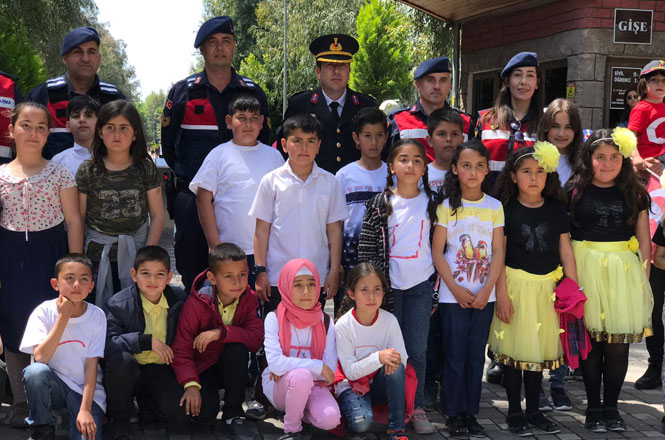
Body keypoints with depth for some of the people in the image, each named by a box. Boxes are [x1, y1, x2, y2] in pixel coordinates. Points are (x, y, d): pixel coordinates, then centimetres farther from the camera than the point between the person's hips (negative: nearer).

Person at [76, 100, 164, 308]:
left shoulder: (146, 168, 0)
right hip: (98, 254, 0)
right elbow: (78, 217, 2)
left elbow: (157, 214, 1)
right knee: (100, 308, 3)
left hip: (136, 251, 0)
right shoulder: (88, 170, -1)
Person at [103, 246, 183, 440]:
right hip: (128, 371, -2)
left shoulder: (177, 305, 0)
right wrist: (148, 341, -29)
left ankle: (146, 403, 14)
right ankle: (119, 420, -11)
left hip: (159, 371, 2)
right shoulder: (118, 304, -12)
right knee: (122, 359, -37)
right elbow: (108, 344, -25)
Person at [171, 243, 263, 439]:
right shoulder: (196, 303, -20)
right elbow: (181, 350, -20)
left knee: (238, 348, -32)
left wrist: (221, 332, -37)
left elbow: (256, 338, -25)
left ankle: (232, 416, -18)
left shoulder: (249, 298, -12)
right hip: (201, 369, -2)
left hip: (230, 368, 2)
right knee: (205, 411, -30)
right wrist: (191, 384, -33)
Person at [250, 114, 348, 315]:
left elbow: (334, 229, 6)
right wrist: (260, 271, -2)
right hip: (277, 278, -1)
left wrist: (334, 271, 2)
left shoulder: (329, 183, 4)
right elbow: (262, 229, 1)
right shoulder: (271, 181, 0)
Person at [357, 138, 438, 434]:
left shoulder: (430, 202, 4)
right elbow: (366, 247, -2)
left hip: (421, 286, 1)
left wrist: (436, 283, 5)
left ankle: (417, 408, 15)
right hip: (389, 284, -1)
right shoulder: (381, 204, -2)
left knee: (417, 349, 4)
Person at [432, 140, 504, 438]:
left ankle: (471, 413, 18)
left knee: (476, 355, 8)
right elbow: (437, 253, -4)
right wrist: (457, 290, -11)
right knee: (455, 355, 2)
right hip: (453, 295, -2)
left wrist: (486, 290, -10)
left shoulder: (495, 207, 3)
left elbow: (498, 253, 1)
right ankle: (454, 414, 13)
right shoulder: (446, 207, -2)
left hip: (484, 295, 2)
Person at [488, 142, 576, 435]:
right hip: (516, 285, -3)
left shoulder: (556, 209, 4)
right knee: (514, 349, 3)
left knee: (539, 350, 11)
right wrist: (501, 293, -11)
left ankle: (533, 411, 24)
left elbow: (566, 250, 7)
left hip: (547, 287, 3)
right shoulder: (506, 209, -5)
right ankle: (514, 412, 16)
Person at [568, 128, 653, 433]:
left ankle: (611, 407, 17)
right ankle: (593, 408, 14)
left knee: (619, 344, 3)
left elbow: (644, 239, 11)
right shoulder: (575, 191, 1)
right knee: (590, 340, 1)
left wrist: (643, 279, 6)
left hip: (624, 271, 2)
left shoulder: (634, 194, 8)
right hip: (586, 269, -2)